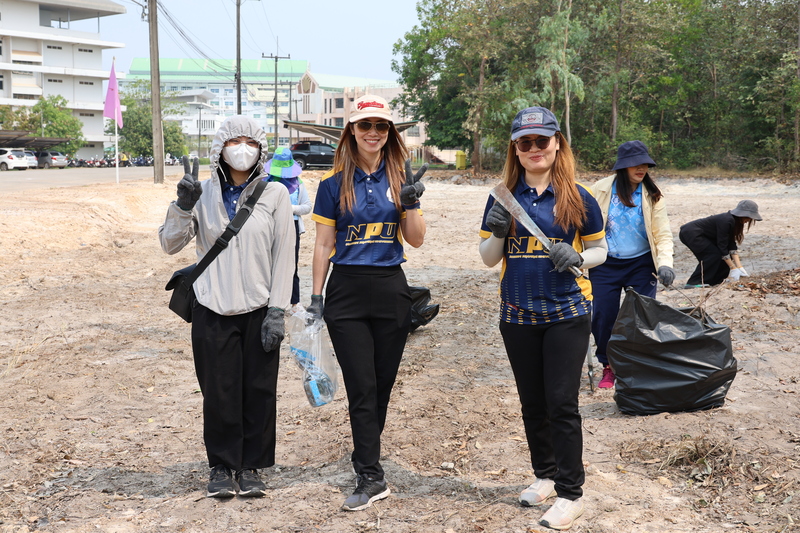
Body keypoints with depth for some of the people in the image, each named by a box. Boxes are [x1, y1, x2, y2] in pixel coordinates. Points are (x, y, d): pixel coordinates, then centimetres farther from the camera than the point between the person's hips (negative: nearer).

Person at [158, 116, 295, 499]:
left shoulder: (275, 194, 0)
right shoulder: (204, 193, 3)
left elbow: (284, 255, -1)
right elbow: (170, 244, 3)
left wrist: (277, 312, -6)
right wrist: (183, 206, -15)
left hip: (258, 310, 0)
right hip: (212, 310, 1)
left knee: (259, 391, 5)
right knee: (219, 392, 4)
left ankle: (251, 466, 21)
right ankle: (222, 466, 21)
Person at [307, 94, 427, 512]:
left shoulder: (400, 179, 6)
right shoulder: (335, 185, 0)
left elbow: (416, 241, 3)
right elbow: (323, 245, 3)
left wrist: (410, 204, -14)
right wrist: (316, 296, 0)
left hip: (391, 290, 2)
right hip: (348, 290, -2)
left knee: (382, 384, 8)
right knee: (362, 388, -5)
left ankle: (365, 457, 24)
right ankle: (371, 477, -3)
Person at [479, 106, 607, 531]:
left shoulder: (577, 198, -3)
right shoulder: (504, 198, 4)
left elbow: (600, 249, 6)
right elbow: (488, 258, 8)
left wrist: (578, 257, -15)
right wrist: (497, 233, -13)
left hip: (567, 315, -3)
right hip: (518, 316, 4)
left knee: (562, 404, -5)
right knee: (532, 404, 14)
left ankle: (570, 494, 5)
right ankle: (545, 475, 32)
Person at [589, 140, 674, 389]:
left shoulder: (653, 196, -4)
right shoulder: (601, 189, -5)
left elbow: (663, 234, -5)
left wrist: (665, 263, -21)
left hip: (641, 265, 0)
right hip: (605, 265, 0)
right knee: (603, 317, -1)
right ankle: (608, 367, 20)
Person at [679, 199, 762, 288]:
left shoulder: (734, 221, 2)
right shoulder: (726, 221, -26)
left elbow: (732, 245, 0)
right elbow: (722, 246, -25)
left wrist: (740, 267, -7)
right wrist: (733, 268, -22)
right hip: (689, 233, -10)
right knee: (714, 254, -19)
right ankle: (693, 283, -19)